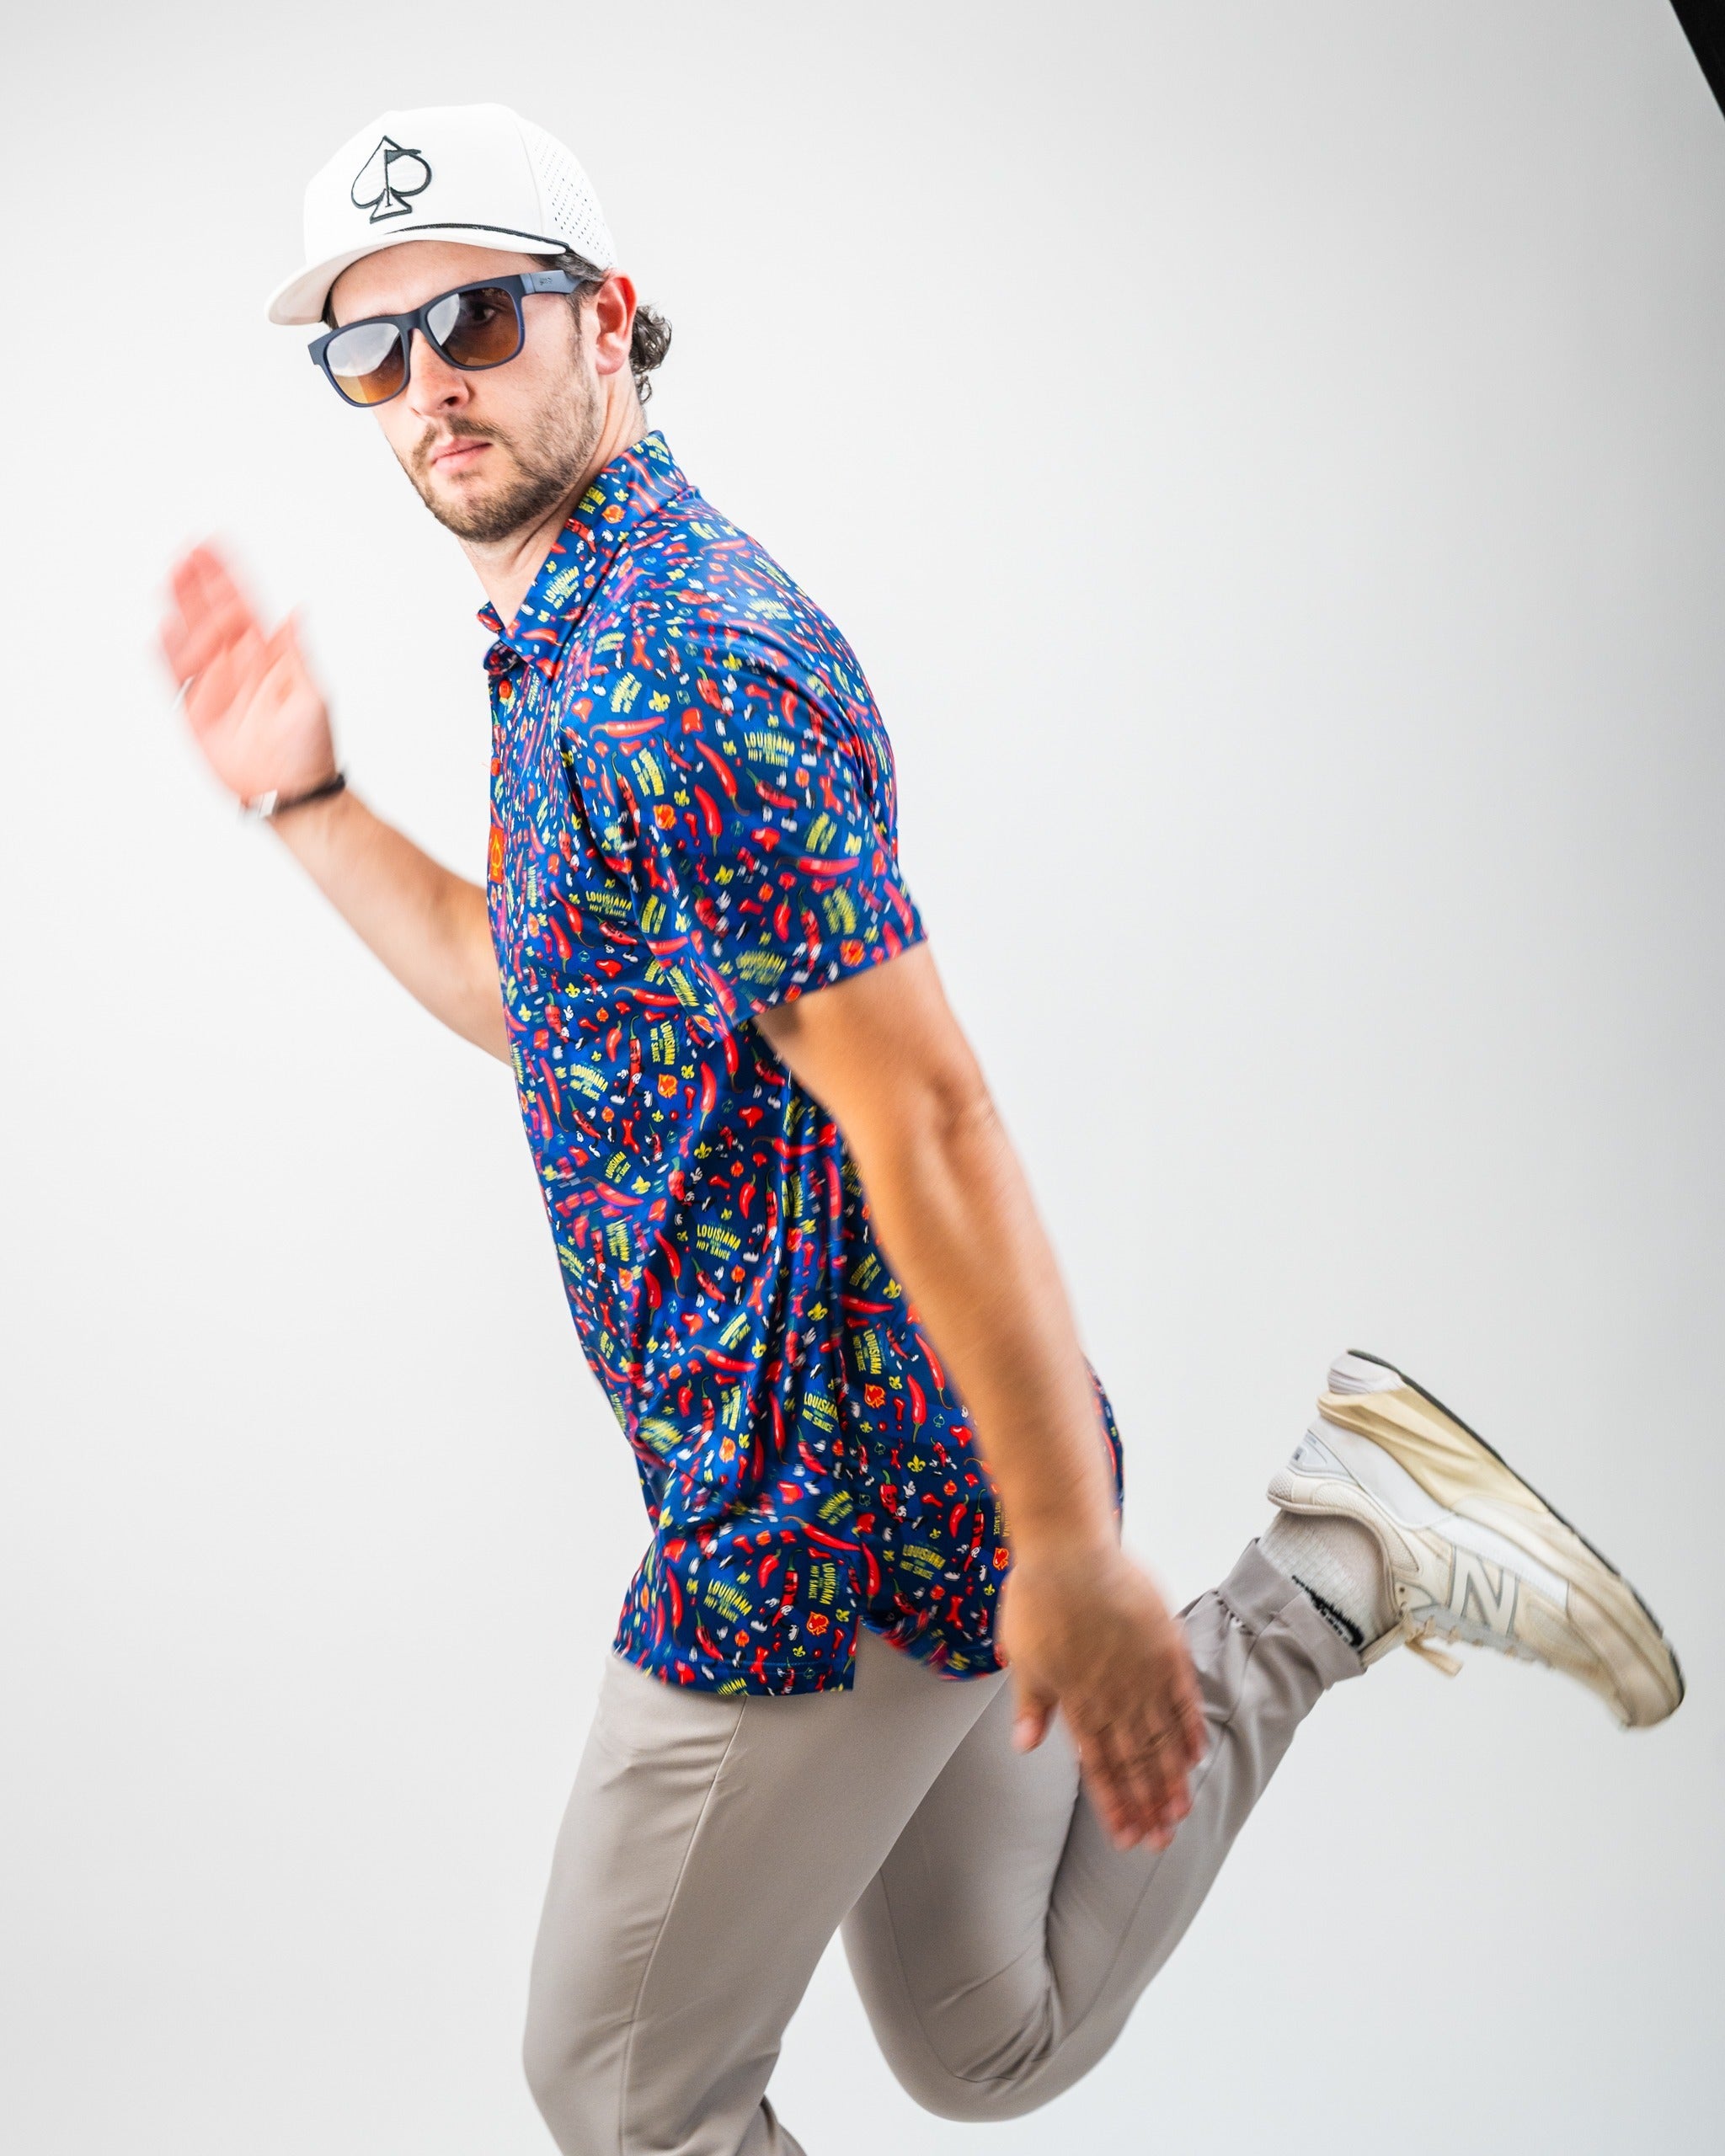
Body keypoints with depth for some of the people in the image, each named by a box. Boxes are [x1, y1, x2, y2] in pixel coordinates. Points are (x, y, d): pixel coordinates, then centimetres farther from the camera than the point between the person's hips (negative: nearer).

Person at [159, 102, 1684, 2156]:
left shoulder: (682, 666, -20)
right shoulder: (563, 643, 13)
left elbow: (926, 1116, -25)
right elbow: (520, 987, 27)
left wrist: (1078, 1557, -25)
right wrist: (303, 798, 17)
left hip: (824, 1510, -10)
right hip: (899, 1471, 10)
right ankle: (1337, 1555, 17)